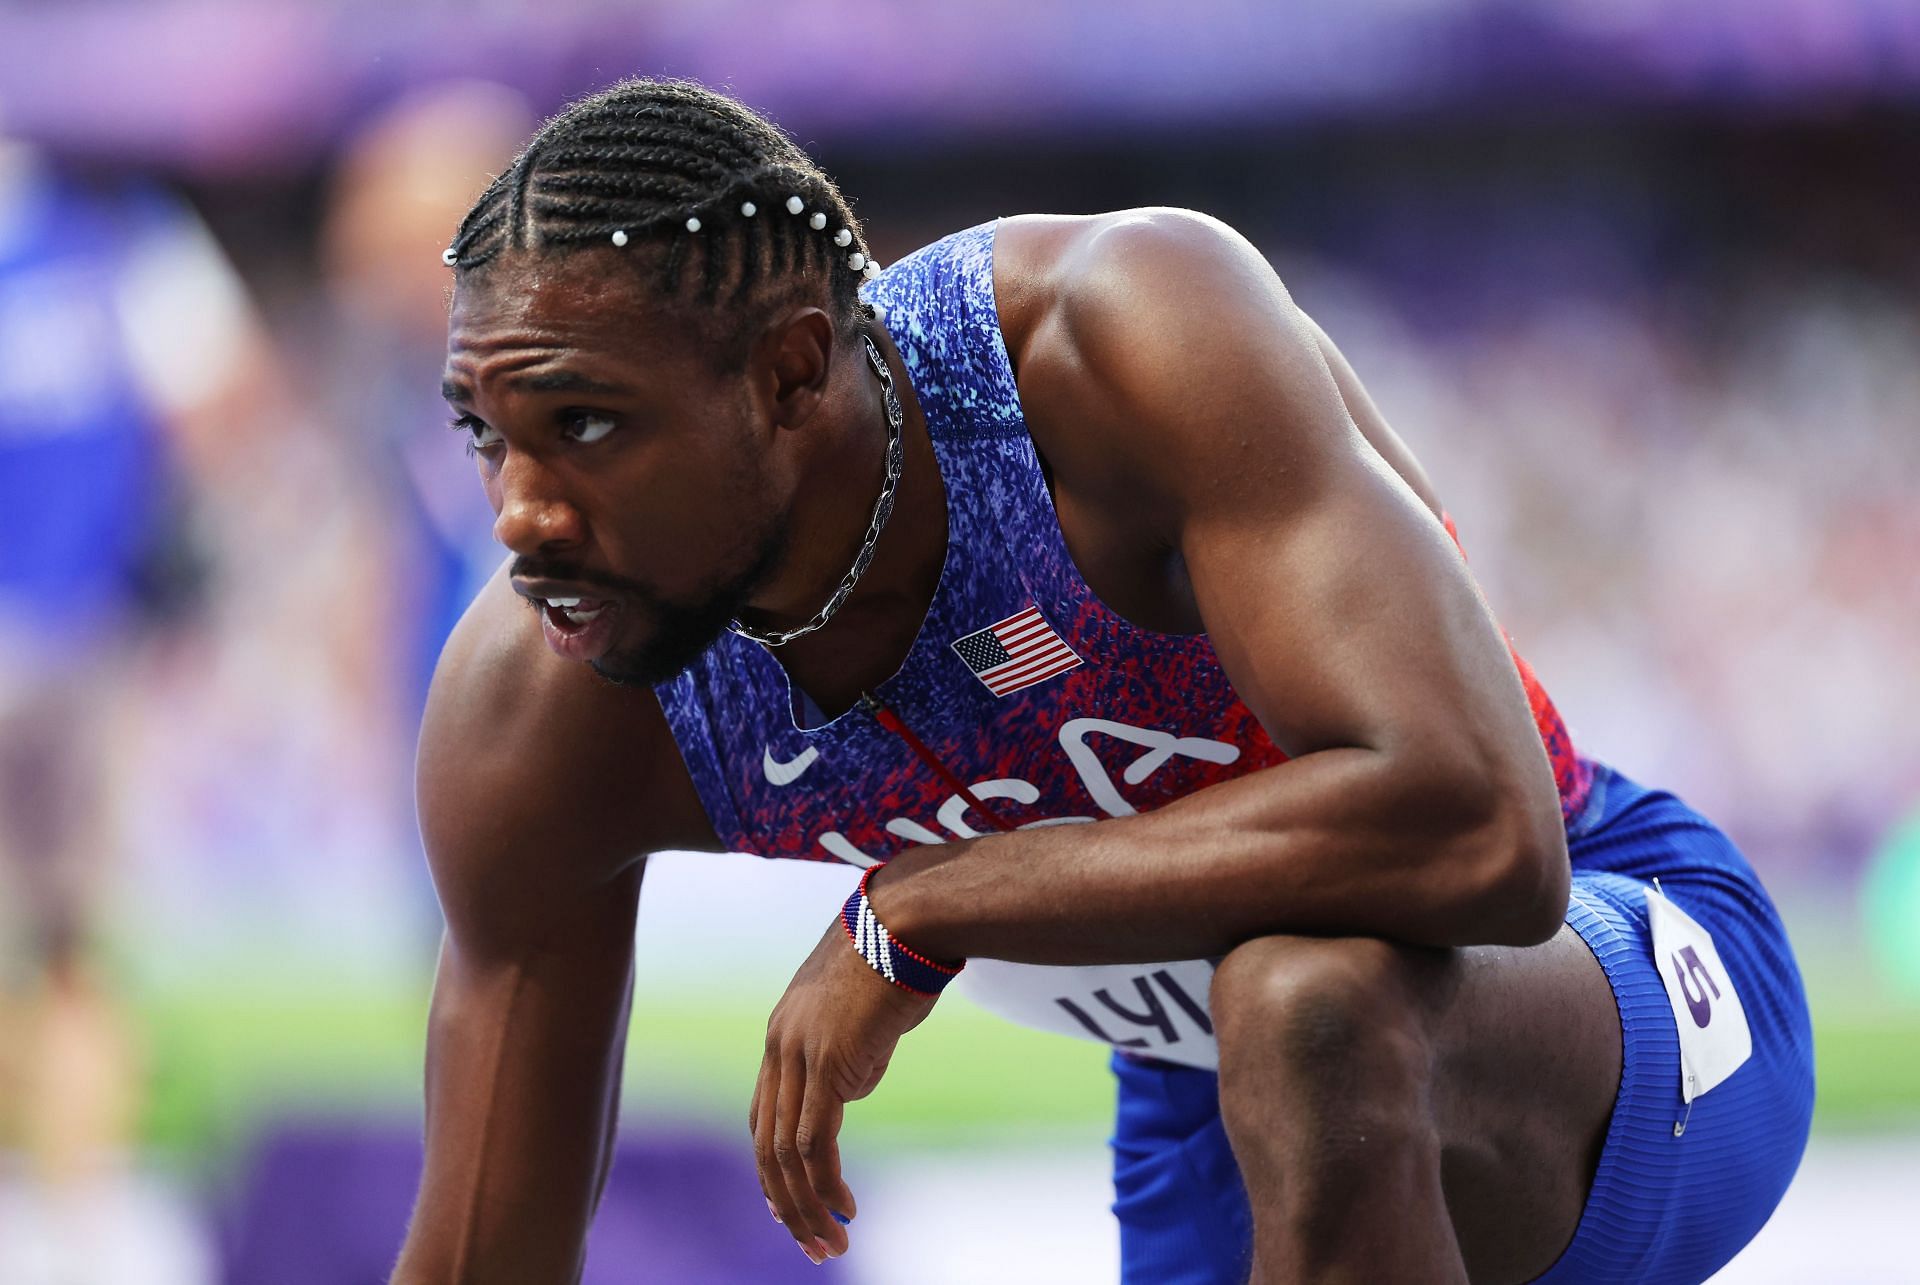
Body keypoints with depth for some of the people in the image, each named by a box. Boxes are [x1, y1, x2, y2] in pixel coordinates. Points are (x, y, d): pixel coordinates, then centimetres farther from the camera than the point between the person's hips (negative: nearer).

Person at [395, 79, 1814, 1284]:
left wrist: (914, 912, -36)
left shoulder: (1127, 334, -33)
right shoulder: (538, 710, -18)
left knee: (1311, 1008, -38)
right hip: (1221, 1142, 6)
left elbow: (1473, 826, -45)